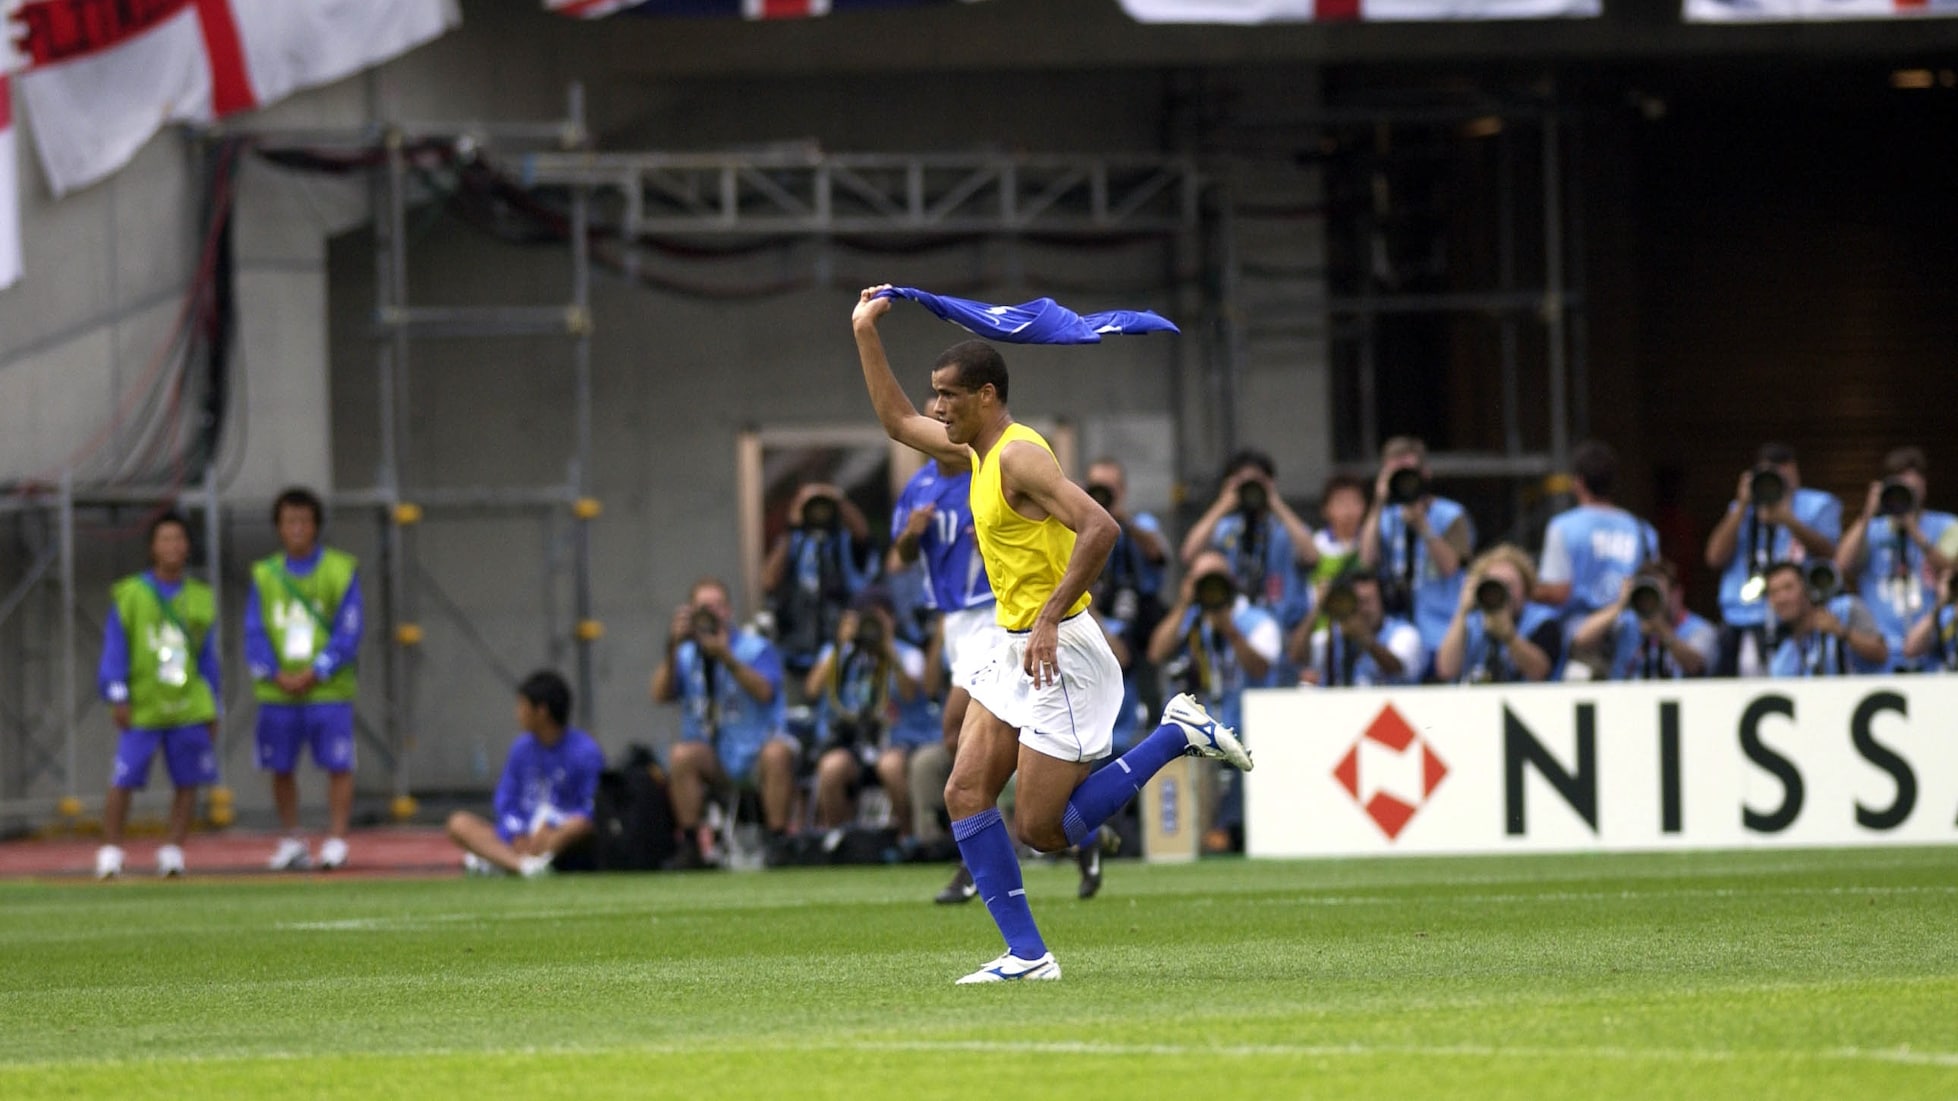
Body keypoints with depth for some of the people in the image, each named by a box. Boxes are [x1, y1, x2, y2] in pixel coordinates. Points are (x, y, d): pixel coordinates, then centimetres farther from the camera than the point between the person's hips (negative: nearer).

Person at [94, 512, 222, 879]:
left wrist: (212, 709, 13)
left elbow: (207, 657, 16)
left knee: (188, 782, 1)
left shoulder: (201, 599, 11)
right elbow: (114, 650, 0)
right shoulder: (129, 595, 1)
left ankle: (173, 852, 11)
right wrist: (117, 697, -9)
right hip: (142, 709, -3)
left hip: (189, 710, 3)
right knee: (123, 781, -7)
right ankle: (110, 854, 2)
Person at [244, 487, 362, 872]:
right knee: (280, 768, 4)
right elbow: (254, 634, 6)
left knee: (338, 766, -7)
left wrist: (313, 674, -12)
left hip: (328, 690, -3)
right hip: (277, 693, 3)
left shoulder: (341, 571, 3)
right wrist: (277, 675, -9)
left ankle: (336, 841, -3)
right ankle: (291, 841, 16)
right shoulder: (264, 575, 10)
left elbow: (348, 634, -2)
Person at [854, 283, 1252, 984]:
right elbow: (897, 423, 29)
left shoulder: (1019, 455, -16)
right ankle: (1027, 954, 0)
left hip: (1061, 654, -10)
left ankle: (1179, 735, 0)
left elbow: (1099, 528, -28)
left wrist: (1049, 620, -28)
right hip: (1017, 651, 10)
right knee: (965, 795, 0)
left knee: (1042, 830, -9)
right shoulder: (980, 452, 13)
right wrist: (865, 334, 24)